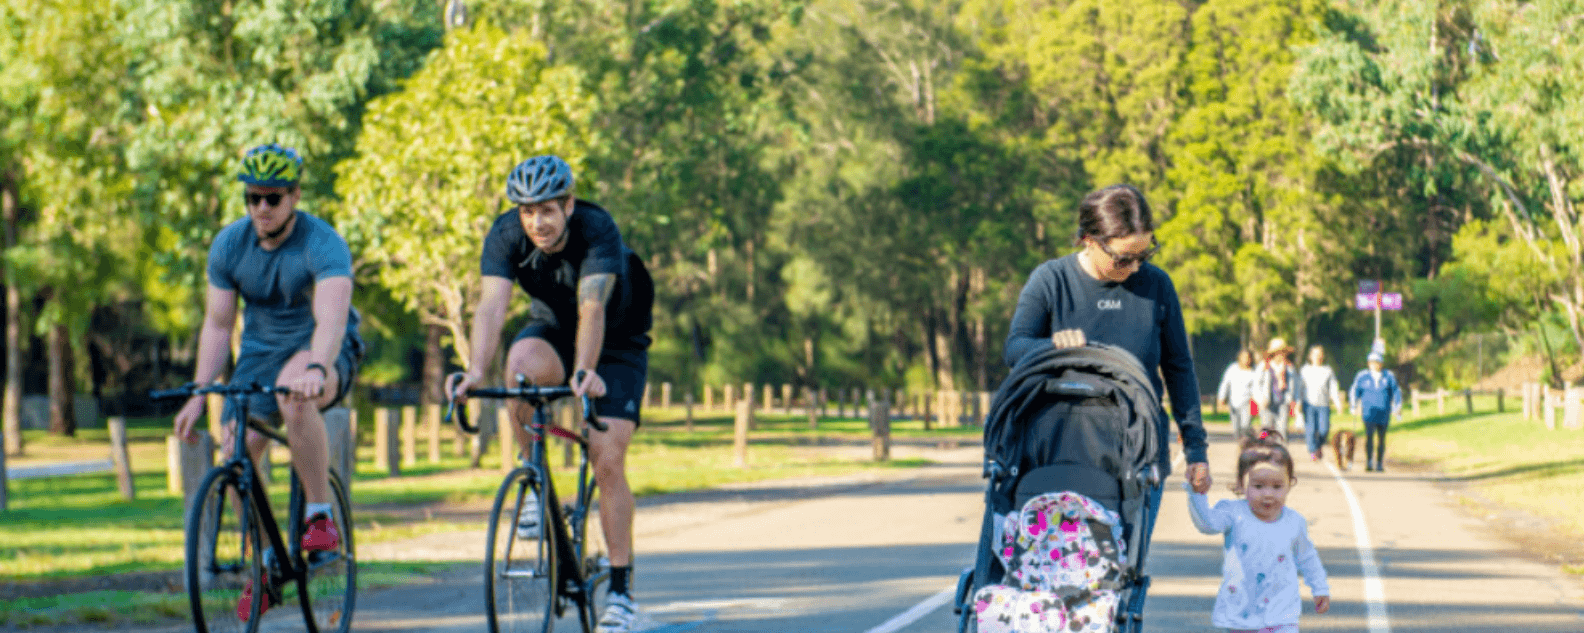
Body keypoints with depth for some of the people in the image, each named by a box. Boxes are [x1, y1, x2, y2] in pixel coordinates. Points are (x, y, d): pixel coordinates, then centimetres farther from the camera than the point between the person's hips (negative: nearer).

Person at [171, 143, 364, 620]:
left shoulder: (323, 244, -23)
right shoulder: (229, 244, -7)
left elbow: (331, 317, -38)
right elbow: (217, 324, -2)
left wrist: (316, 369, -57)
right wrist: (198, 395, -12)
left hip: (323, 349, -5)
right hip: (262, 349, 5)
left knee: (295, 396, -39)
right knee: (236, 452, -14)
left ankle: (321, 515, -25)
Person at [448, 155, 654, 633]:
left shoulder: (598, 231, -32)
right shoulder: (506, 235, -23)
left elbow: (592, 310, -44)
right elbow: (491, 305, -35)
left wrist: (584, 371, -61)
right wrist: (476, 370, -52)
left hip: (617, 342, -3)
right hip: (552, 330, 3)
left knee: (607, 461, -15)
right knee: (522, 366, -34)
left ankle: (621, 588, -6)